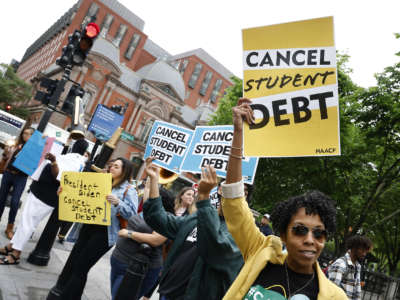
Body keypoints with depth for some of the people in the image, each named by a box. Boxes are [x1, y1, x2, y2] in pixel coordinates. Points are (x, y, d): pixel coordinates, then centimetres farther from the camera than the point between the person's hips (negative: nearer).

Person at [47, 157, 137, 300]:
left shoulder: (129, 190, -5)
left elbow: (132, 214, -14)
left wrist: (117, 203, -29)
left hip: (104, 233, -6)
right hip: (88, 227, 6)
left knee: (80, 268, 0)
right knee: (72, 262, 13)